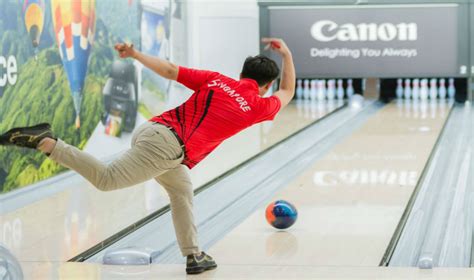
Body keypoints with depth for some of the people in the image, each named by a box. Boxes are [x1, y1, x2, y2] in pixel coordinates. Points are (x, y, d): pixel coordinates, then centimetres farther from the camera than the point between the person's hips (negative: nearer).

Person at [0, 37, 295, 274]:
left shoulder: (215, 79, 18)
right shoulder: (257, 107, 8)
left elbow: (170, 70, 15)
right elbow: (287, 93, 28)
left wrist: (135, 54, 19)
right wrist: (287, 54, 36)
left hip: (154, 129, 7)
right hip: (168, 148, -7)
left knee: (182, 190, 24)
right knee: (107, 178, -9)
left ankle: (193, 255, 25)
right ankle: (44, 141, -20)